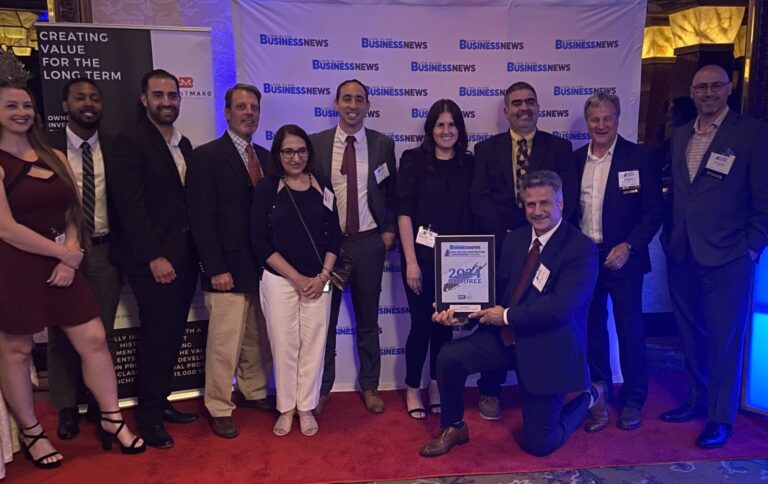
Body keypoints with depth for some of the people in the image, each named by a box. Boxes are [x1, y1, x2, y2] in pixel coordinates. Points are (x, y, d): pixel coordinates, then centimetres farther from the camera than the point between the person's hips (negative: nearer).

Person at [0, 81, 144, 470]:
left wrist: (71, 258, -7)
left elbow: (73, 213, 8)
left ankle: (112, 422, 17)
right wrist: (65, 253, -11)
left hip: (61, 263, 5)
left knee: (93, 340, 3)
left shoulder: (55, 158, 10)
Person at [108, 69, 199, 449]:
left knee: (172, 334, 13)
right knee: (156, 335, 0)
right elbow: (130, 207, -15)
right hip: (152, 260, -7)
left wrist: (194, 252, 6)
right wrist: (155, 258, -18)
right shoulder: (130, 142, -8)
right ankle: (149, 416, 16)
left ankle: (161, 402, 28)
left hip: (184, 256, 7)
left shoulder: (184, 144, 13)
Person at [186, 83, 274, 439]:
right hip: (229, 269, -5)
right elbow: (202, 219, -9)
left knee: (260, 339, 14)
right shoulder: (206, 157, -5)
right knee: (225, 343, 1)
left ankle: (254, 392, 34)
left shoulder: (265, 157, 13)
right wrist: (216, 269, -14)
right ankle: (219, 409, 18)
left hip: (264, 266, 6)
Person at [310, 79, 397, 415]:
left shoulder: (383, 144, 2)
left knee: (368, 320, 12)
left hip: (368, 242, 1)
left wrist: (389, 231, 0)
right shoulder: (316, 143, -1)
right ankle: (321, 388, 27)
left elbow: (390, 193, 8)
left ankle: (369, 387, 28)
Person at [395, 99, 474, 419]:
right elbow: (404, 213, -8)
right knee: (421, 323, 2)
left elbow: (472, 213, 8)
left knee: (445, 323, 10)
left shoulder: (468, 163, 7)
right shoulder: (413, 160, -3)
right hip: (421, 257, -3)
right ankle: (413, 390, 21)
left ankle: (437, 389, 27)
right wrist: (411, 261, -13)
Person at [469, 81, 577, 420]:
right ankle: (489, 392, 19)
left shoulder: (559, 148, 9)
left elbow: (568, 198, -1)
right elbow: (479, 199, 0)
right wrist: (506, 235, -11)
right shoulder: (487, 149, 10)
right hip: (499, 247, 0)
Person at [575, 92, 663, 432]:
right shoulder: (575, 159, 5)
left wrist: (629, 247, -15)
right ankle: (599, 394, 26)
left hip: (622, 257, -3)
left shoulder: (638, 158, -5)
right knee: (592, 327, 11)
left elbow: (653, 211, -5)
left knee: (630, 327, 5)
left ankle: (633, 399, 23)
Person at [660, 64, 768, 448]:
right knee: (691, 334, 15)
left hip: (727, 257, -5)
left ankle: (720, 417, 18)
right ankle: (697, 400, 32)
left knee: (724, 338, 4)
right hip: (681, 254, 5)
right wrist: (670, 235, 9)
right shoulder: (681, 135, 12)